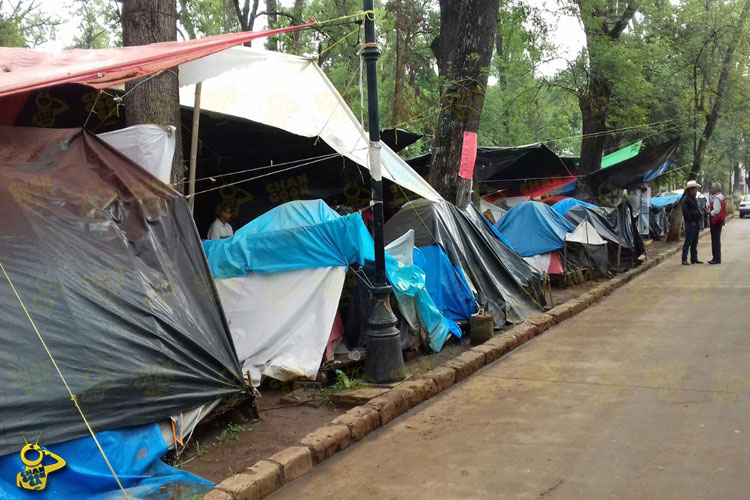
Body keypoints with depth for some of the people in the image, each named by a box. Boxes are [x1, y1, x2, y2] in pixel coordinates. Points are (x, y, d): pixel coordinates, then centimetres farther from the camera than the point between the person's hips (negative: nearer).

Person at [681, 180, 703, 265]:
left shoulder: (694, 199, 16)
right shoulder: (686, 199, -13)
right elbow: (685, 212, -19)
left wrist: (698, 221, 12)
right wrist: (691, 221, -17)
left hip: (696, 223, 9)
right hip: (690, 224, -9)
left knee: (694, 242, 12)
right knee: (688, 242, -8)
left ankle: (694, 259, 18)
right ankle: (684, 259, -6)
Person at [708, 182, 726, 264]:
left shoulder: (717, 198, -18)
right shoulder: (720, 197, 15)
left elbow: (716, 211, -24)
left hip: (716, 221, -11)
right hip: (719, 221, 11)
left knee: (715, 240, -7)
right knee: (716, 240, 15)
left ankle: (717, 259, -4)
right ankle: (716, 258, 21)